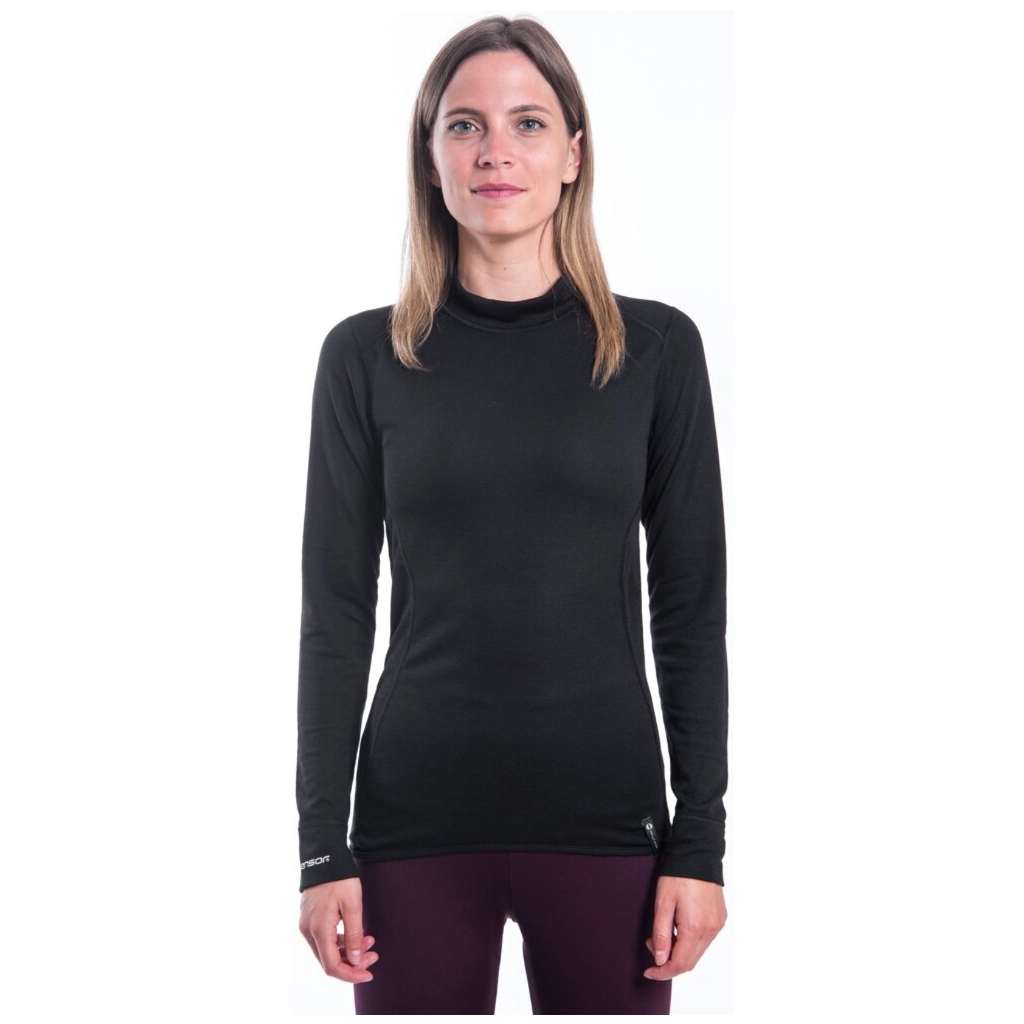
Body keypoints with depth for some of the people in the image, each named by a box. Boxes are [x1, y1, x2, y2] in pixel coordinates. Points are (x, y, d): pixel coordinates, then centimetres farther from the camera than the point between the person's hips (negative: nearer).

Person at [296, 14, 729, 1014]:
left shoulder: (656, 347, 2)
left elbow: (691, 609, 2)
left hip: (603, 818, 0)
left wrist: (701, 838, -2)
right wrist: (323, 848, -2)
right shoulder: (366, 356, 2)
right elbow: (335, 616, 2)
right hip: (416, 821, 0)